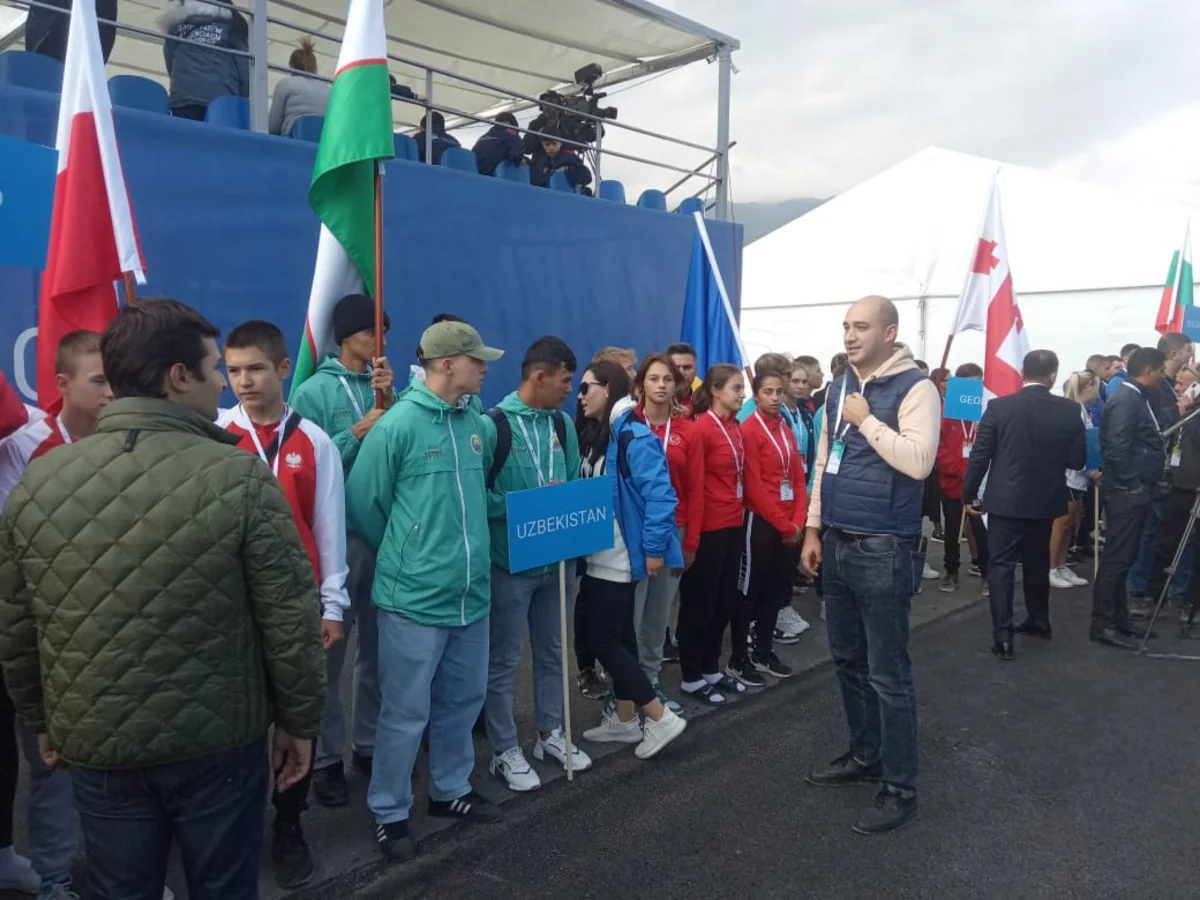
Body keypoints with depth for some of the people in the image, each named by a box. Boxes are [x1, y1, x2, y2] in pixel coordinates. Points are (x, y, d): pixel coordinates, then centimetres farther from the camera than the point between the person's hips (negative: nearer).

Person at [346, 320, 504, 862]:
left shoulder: (475, 425, 5)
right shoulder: (398, 425, -13)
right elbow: (361, 504, -6)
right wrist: (402, 554, 5)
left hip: (471, 592, 6)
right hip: (415, 596, -6)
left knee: (462, 701, 18)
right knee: (406, 712, 5)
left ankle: (451, 790, 37)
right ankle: (389, 814, 23)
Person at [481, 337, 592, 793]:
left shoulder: (563, 424, 6)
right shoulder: (493, 425, -15)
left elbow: (574, 484, 11)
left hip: (556, 559, 7)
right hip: (509, 562, -6)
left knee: (551, 652, 19)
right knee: (503, 661, 7)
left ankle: (550, 734, 35)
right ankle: (505, 752, 21)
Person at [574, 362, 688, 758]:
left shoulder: (633, 436, -18)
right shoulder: (593, 436, 10)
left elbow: (659, 495, -22)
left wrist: (653, 549, -21)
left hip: (620, 558, -9)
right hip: (600, 557, 9)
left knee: (605, 641, -5)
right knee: (618, 636, 15)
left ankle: (661, 718, 5)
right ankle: (625, 720, 27)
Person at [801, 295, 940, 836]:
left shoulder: (914, 387, -11)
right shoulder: (839, 387, 12)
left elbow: (919, 461, -23)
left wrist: (867, 420, -17)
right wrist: (813, 529, 14)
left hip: (884, 549, -8)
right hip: (837, 544, 8)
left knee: (888, 673, 0)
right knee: (848, 660, 18)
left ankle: (900, 788, 13)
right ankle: (865, 755, 35)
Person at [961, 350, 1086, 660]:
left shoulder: (999, 407, -11)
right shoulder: (1069, 410, -5)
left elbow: (980, 456, -9)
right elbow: (1077, 460, -1)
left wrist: (969, 494, 2)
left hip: (1005, 500, -3)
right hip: (1046, 500, 3)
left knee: (1001, 566, 0)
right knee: (1037, 563, 21)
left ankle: (1002, 635, -6)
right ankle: (1038, 621, 34)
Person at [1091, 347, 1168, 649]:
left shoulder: (1138, 397, 15)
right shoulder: (1126, 399, -16)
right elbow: (1117, 447, -25)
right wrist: (1132, 483, -18)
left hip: (1136, 491, 10)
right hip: (1126, 492, -10)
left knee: (1123, 558, 14)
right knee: (1116, 558, -6)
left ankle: (1118, 619, 23)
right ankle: (1102, 624, -1)